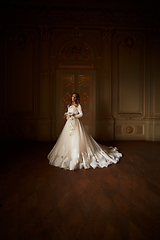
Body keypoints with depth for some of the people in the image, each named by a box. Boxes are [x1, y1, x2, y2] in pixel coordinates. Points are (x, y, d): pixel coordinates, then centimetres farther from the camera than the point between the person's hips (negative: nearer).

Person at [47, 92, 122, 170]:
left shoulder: (78, 105, 0)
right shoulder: (69, 105, 18)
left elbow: (81, 114, -9)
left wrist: (73, 116, -15)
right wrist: (67, 116, 3)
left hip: (76, 122, -7)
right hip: (69, 123, 7)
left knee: (76, 139, -10)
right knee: (68, 139, 5)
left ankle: (77, 155, -2)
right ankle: (69, 153, 16)